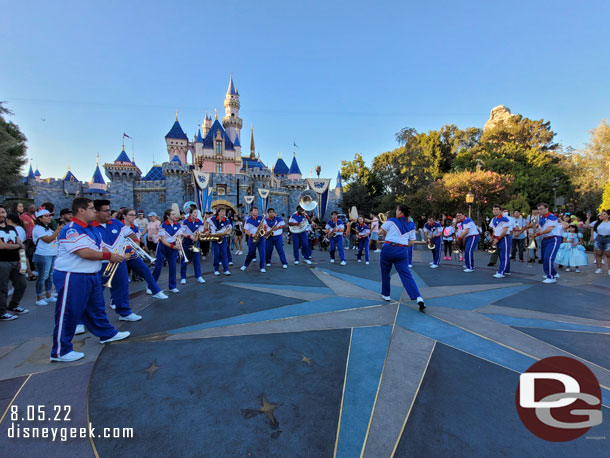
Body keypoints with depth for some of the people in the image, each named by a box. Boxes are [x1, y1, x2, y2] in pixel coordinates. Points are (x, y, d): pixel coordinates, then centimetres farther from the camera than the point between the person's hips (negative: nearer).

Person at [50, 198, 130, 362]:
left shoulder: (91, 229, 11)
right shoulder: (71, 230, -20)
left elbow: (99, 248, 16)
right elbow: (85, 253, -29)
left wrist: (114, 255, -2)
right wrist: (109, 256, -19)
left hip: (92, 276, 10)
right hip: (72, 278, -10)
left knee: (97, 308, 22)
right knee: (68, 314, 3)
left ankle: (107, 334, 37)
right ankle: (60, 351, 17)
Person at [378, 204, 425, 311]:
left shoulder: (391, 221, -3)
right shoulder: (411, 225, 9)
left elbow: (380, 232, 2)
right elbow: (411, 242, 10)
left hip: (388, 249, -3)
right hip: (402, 251, 3)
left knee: (385, 272, 15)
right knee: (406, 274, 2)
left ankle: (386, 295, 27)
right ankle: (418, 297, -11)